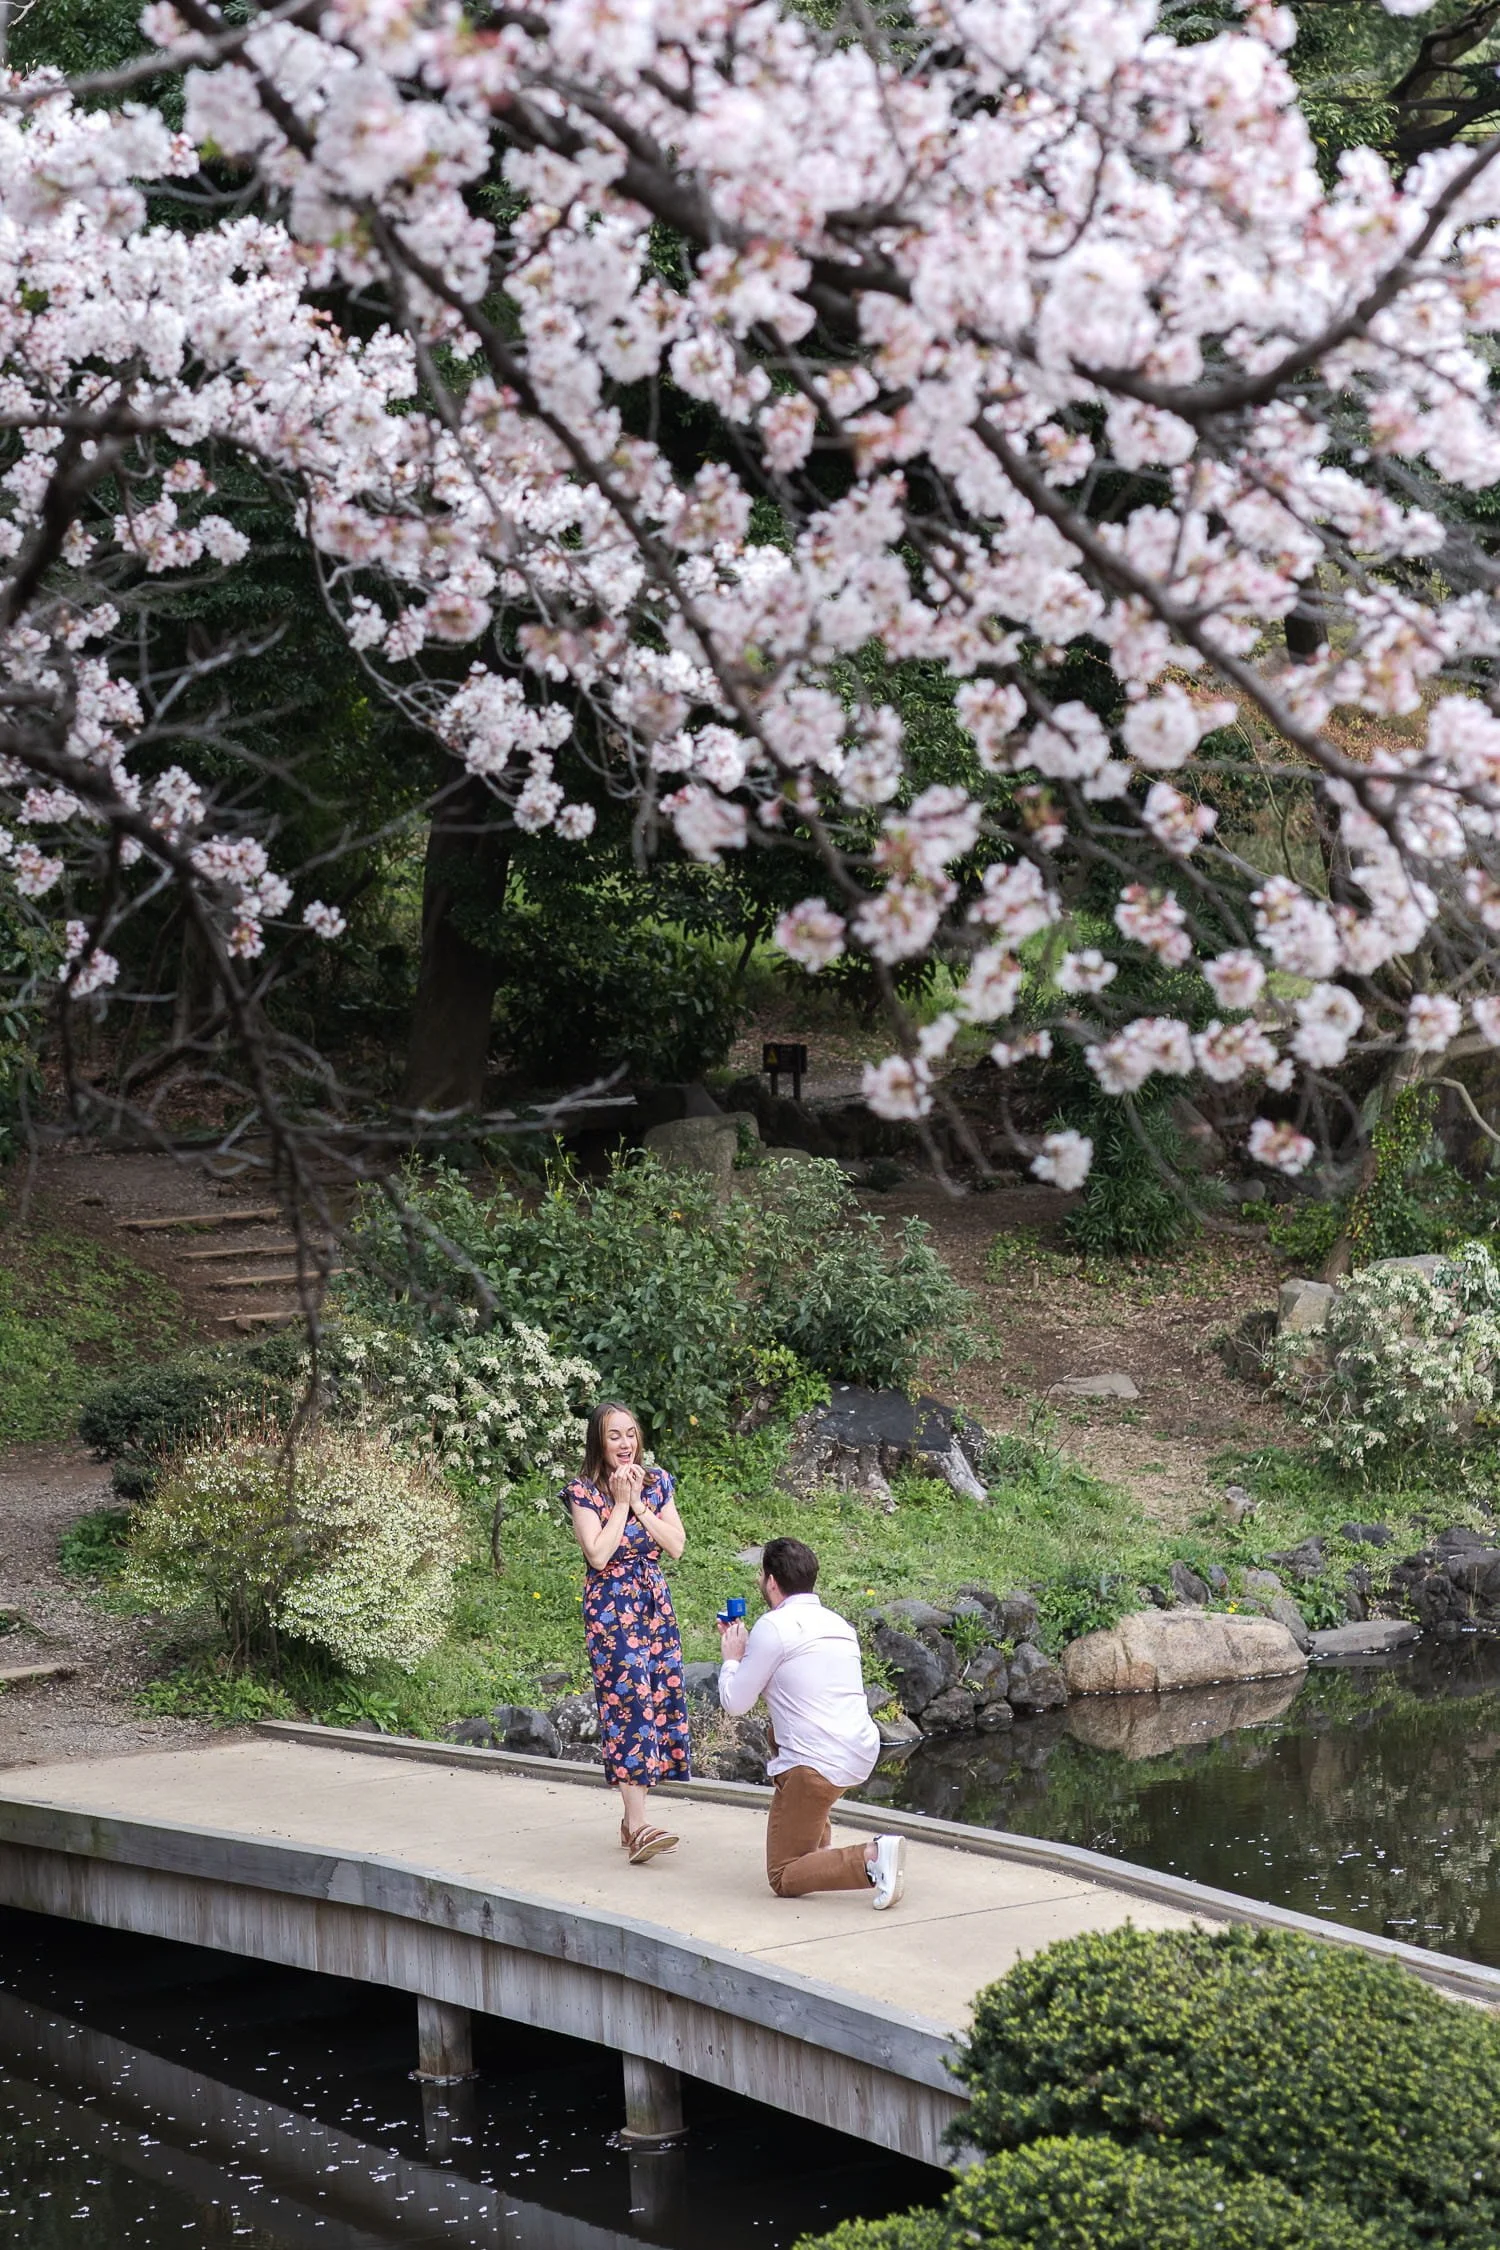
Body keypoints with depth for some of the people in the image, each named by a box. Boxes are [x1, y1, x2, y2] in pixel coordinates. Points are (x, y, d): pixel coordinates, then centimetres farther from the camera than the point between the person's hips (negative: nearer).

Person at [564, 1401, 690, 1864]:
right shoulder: (584, 1492, -5)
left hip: (655, 1603, 5)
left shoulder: (658, 1483, 8)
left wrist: (639, 1503, -8)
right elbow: (599, 1555, -17)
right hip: (610, 1608, -5)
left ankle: (633, 1816, 12)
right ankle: (637, 1826, -22)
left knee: (659, 1700, 2)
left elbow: (676, 1545, -1)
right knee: (629, 1702, -15)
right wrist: (620, 1503, -13)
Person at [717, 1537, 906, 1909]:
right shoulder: (838, 1624, 16)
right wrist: (748, 1650, 33)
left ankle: (871, 1857, -24)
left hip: (817, 1766, -8)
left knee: (783, 1879, 1)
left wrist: (732, 1657, 14)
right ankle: (820, 1846, 30)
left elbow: (735, 1703, -4)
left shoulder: (774, 1626, -9)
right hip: (863, 1756, 8)